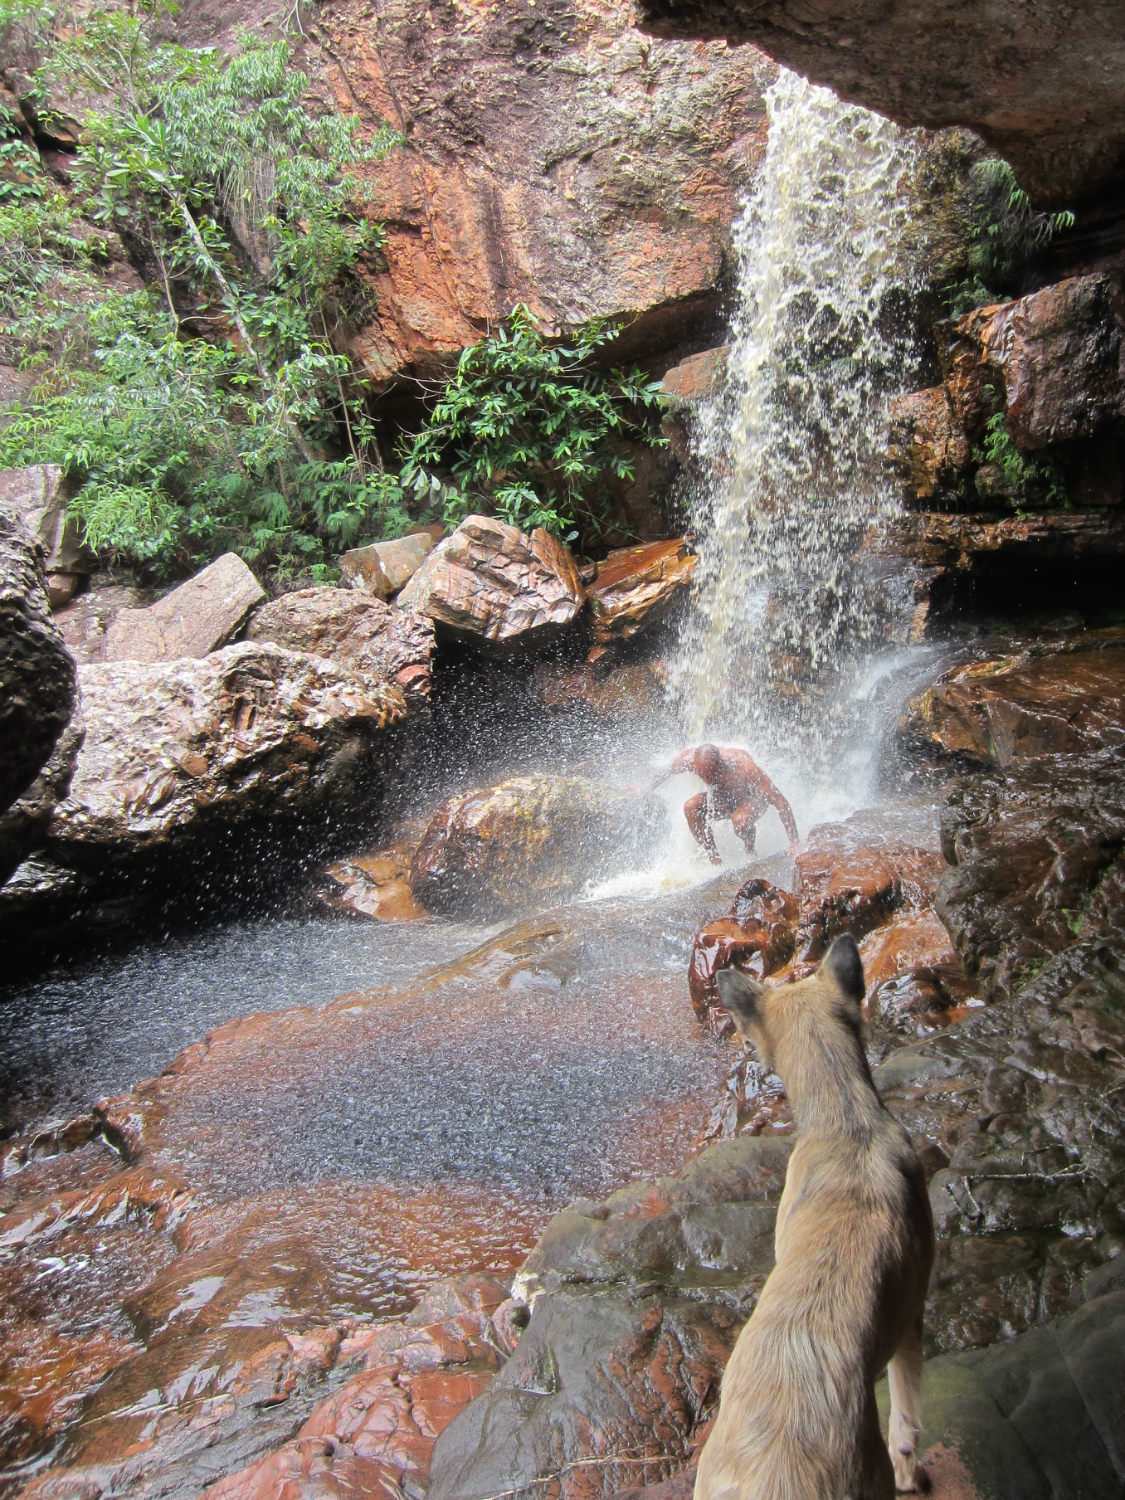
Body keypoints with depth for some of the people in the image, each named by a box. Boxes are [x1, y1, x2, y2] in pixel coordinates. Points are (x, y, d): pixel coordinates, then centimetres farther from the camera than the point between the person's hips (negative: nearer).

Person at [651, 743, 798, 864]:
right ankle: (714, 859, -9)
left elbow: (780, 802, -35)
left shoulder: (744, 768, -40)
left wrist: (795, 843, -37)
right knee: (690, 807, -24)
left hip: (752, 799, -4)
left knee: (740, 821, -36)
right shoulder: (688, 759, -31)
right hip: (722, 800, 4)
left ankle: (750, 853, -3)